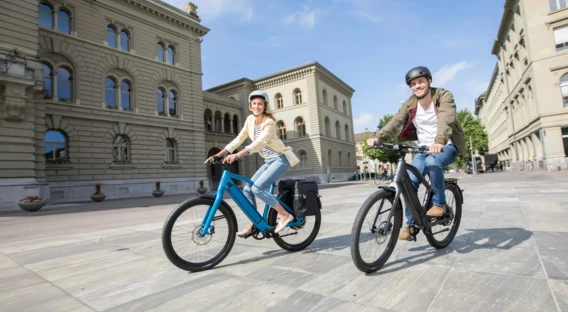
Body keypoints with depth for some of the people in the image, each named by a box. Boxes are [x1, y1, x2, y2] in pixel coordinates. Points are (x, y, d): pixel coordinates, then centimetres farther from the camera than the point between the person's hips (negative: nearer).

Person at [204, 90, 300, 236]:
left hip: (281, 159, -8)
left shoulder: (269, 122, -19)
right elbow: (238, 139, 2)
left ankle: (285, 215, -10)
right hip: (268, 162, 8)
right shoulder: (250, 120, 3)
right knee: (247, 189, 0)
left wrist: (237, 155, -46)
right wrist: (218, 155, -6)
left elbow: (259, 143, -34)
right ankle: (253, 225, 11)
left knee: (257, 188, -22)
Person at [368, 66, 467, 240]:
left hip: (446, 146, -4)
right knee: (409, 182, -14)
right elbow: (395, 121, -17)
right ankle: (411, 225, 1)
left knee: (432, 162, -37)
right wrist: (378, 136, -35)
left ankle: (439, 204, -14)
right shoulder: (409, 104, -2)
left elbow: (446, 120, -32)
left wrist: (439, 141, -51)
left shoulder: (444, 96, -12)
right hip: (424, 149, 4)